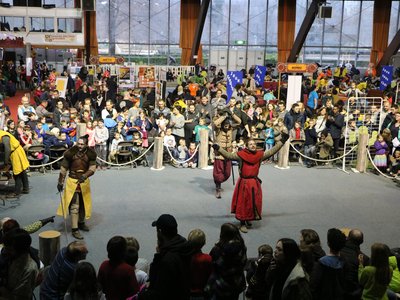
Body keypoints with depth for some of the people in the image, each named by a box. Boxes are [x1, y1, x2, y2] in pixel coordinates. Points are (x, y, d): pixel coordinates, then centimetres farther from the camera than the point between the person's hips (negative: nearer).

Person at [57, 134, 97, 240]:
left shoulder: (90, 154, -9)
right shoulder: (71, 153, -14)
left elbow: (92, 168, -13)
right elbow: (63, 168, -6)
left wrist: (84, 176, -31)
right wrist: (60, 182, -5)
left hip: (84, 181, 3)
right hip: (72, 181, -3)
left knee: (83, 204, 18)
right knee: (74, 206, -7)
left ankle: (81, 223, 39)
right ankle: (75, 229, -5)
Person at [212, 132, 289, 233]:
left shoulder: (260, 155, 2)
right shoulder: (241, 155, -8)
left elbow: (272, 151, 7)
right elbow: (228, 155, -8)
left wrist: (281, 141, 4)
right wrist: (218, 148, -16)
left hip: (255, 183, 4)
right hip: (244, 183, -4)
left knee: (254, 203, 14)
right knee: (243, 203, 2)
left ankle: (248, 220, 35)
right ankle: (243, 224, 12)